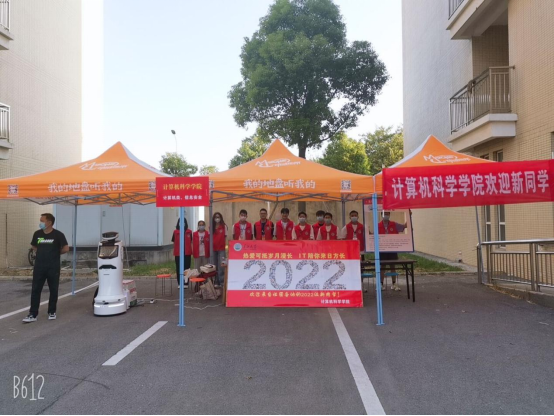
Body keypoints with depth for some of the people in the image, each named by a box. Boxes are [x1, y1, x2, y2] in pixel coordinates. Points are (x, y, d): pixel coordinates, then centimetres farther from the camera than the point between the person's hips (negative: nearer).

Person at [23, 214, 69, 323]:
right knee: (35, 290, 1)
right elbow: (34, 246, 21)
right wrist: (42, 253, 9)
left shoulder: (58, 235, -10)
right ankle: (33, 314, 6)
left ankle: (52, 312, 20)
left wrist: (55, 253, 4)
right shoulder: (37, 234, 4)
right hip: (39, 266, 3)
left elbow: (66, 249, -8)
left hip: (53, 267, -3)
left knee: (53, 290, 7)